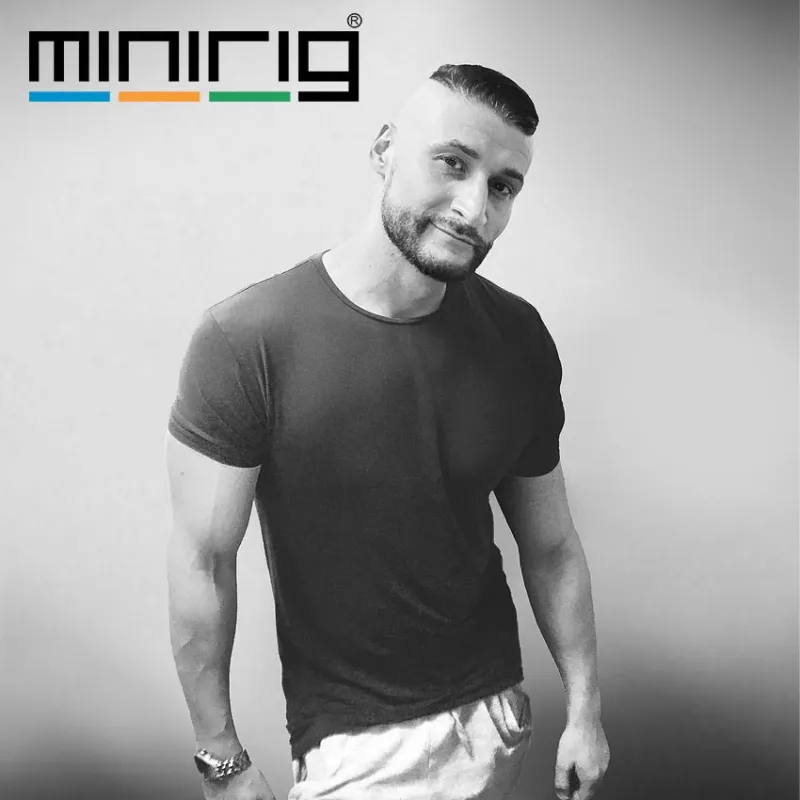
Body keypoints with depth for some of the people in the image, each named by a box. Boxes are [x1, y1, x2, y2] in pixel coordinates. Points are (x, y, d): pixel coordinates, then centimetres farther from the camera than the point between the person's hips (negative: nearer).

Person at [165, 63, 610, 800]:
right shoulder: (246, 340, -20)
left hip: (496, 710, 5)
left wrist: (585, 709, 3)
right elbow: (204, 560, -15)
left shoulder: (520, 342, -7)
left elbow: (550, 545, 1)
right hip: (350, 740, -4)